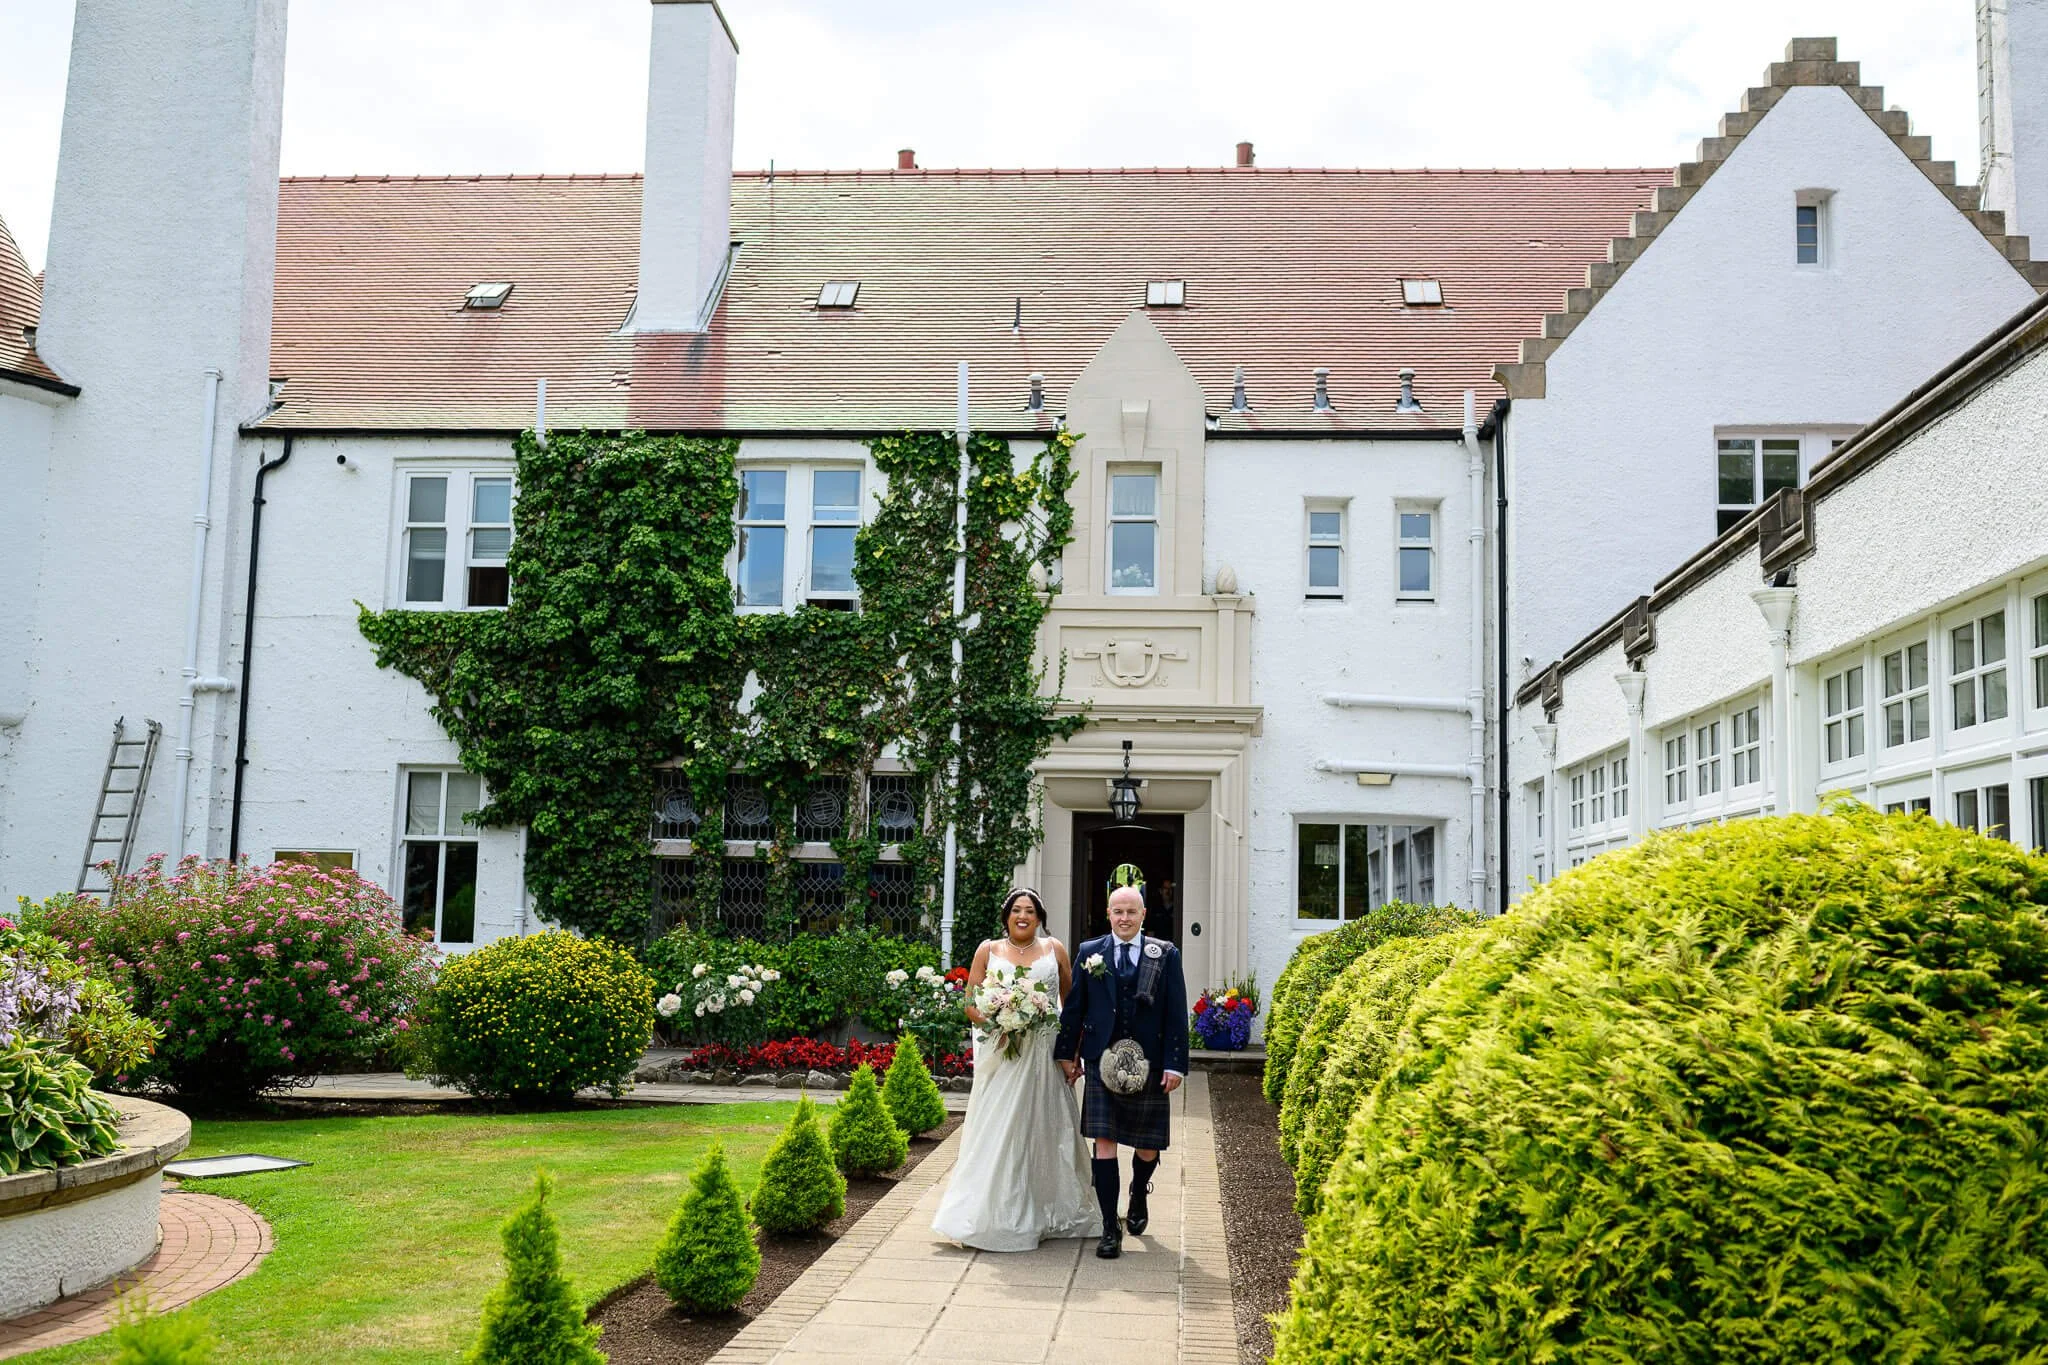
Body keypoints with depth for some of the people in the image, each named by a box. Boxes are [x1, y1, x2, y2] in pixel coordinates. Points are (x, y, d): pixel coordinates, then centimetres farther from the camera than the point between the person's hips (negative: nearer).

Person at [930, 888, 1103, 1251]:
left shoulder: (1054, 949, 8)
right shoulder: (988, 951, 7)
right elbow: (971, 1003, 6)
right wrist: (997, 1024, -13)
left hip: (1045, 1054, 1)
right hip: (1001, 1054, -1)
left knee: (1043, 1131, 4)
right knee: (998, 1131, -3)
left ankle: (1048, 1214, 16)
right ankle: (996, 1216, 2)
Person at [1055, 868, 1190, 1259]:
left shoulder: (1165, 955, 1)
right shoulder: (1090, 952, 4)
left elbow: (1176, 1014, -1)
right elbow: (1074, 1007, 8)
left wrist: (1175, 1064, -7)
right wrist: (1067, 1053, 7)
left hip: (1149, 1064, 0)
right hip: (1102, 1063, 0)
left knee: (1147, 1146, 10)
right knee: (1105, 1143, -4)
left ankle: (1138, 1196, 42)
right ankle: (1110, 1230, 1)